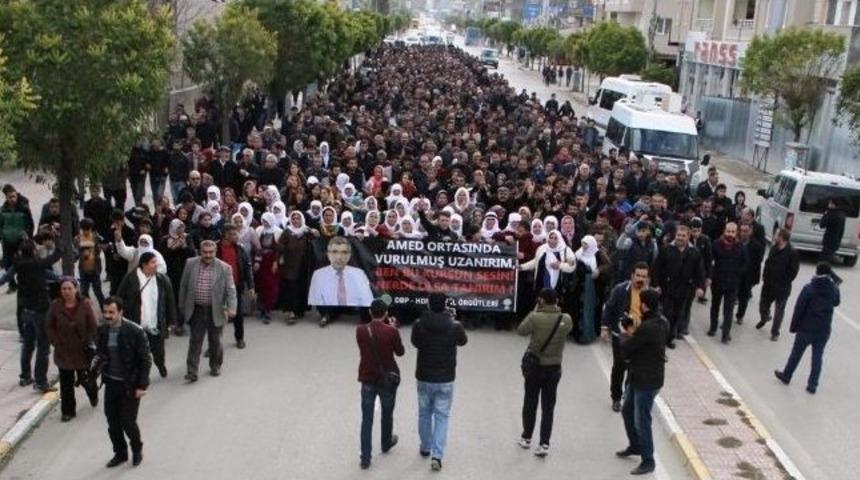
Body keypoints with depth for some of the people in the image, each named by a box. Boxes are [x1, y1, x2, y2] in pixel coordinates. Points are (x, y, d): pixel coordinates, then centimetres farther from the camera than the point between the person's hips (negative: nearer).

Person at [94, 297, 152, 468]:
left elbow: (145, 360, -13)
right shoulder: (102, 330, -2)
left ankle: (137, 449, 29)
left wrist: (142, 386, -15)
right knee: (112, 422, 11)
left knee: (127, 422, 0)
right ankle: (120, 453, 32)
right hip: (111, 383, 5)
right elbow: (100, 353, 14)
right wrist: (97, 361, -10)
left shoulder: (135, 332, -18)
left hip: (130, 385, -5)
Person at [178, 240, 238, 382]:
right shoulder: (191, 264, -1)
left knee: (215, 341, 14)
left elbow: (230, 290, -8)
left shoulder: (224, 268, -7)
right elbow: (183, 286, 7)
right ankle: (192, 372, 6)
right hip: (196, 310, 1)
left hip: (215, 311, -1)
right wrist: (182, 306, 9)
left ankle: (215, 366, 33)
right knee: (195, 341, 1)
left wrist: (231, 308, -21)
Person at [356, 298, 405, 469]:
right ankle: (386, 444, 44)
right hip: (387, 379, -1)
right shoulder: (391, 332, -18)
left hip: (367, 379, 1)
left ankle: (365, 457, 4)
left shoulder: (360, 330, -10)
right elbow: (400, 352, -3)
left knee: (366, 419, 6)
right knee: (387, 414, 22)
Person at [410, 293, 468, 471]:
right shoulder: (455, 326, -14)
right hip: (445, 380, -1)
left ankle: (425, 448, 35)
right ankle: (437, 455, -2)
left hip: (424, 378, 1)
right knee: (441, 417, 7)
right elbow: (462, 341, 9)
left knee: (424, 414, 20)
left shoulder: (419, 325, -12)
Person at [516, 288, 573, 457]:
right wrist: (557, 310, 4)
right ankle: (544, 444, 6)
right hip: (554, 368, 2)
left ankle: (526, 438, 29)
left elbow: (521, 330, -6)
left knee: (530, 404, 15)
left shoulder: (535, 318, -18)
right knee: (548, 407, 8)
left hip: (535, 367, -2)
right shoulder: (566, 319, -8)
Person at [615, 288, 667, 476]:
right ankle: (635, 446, 42)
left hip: (647, 381, -10)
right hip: (638, 376, 10)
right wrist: (633, 333, -5)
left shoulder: (647, 328, -28)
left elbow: (624, 351, -18)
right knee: (627, 411, 24)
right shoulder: (660, 321, 3)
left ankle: (648, 461, 13)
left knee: (641, 421, 1)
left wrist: (626, 334, -1)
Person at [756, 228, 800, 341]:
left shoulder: (792, 253, -18)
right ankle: (764, 319, 51)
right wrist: (765, 277, 3)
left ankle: (775, 332, 23)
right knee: (763, 306, 19)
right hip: (768, 285, 6)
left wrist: (783, 283, -14)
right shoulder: (774, 248, 1)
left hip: (782, 288, -6)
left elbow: (793, 272, -15)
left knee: (779, 311, 8)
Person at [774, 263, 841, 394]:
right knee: (817, 356, 10)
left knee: (796, 353, 13)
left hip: (806, 329, -2)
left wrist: (793, 326, -2)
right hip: (824, 330, 2)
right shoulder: (834, 289, -5)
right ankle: (812, 385, 13)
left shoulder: (809, 288, -15)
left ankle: (786, 376, 28)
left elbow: (799, 308, -13)